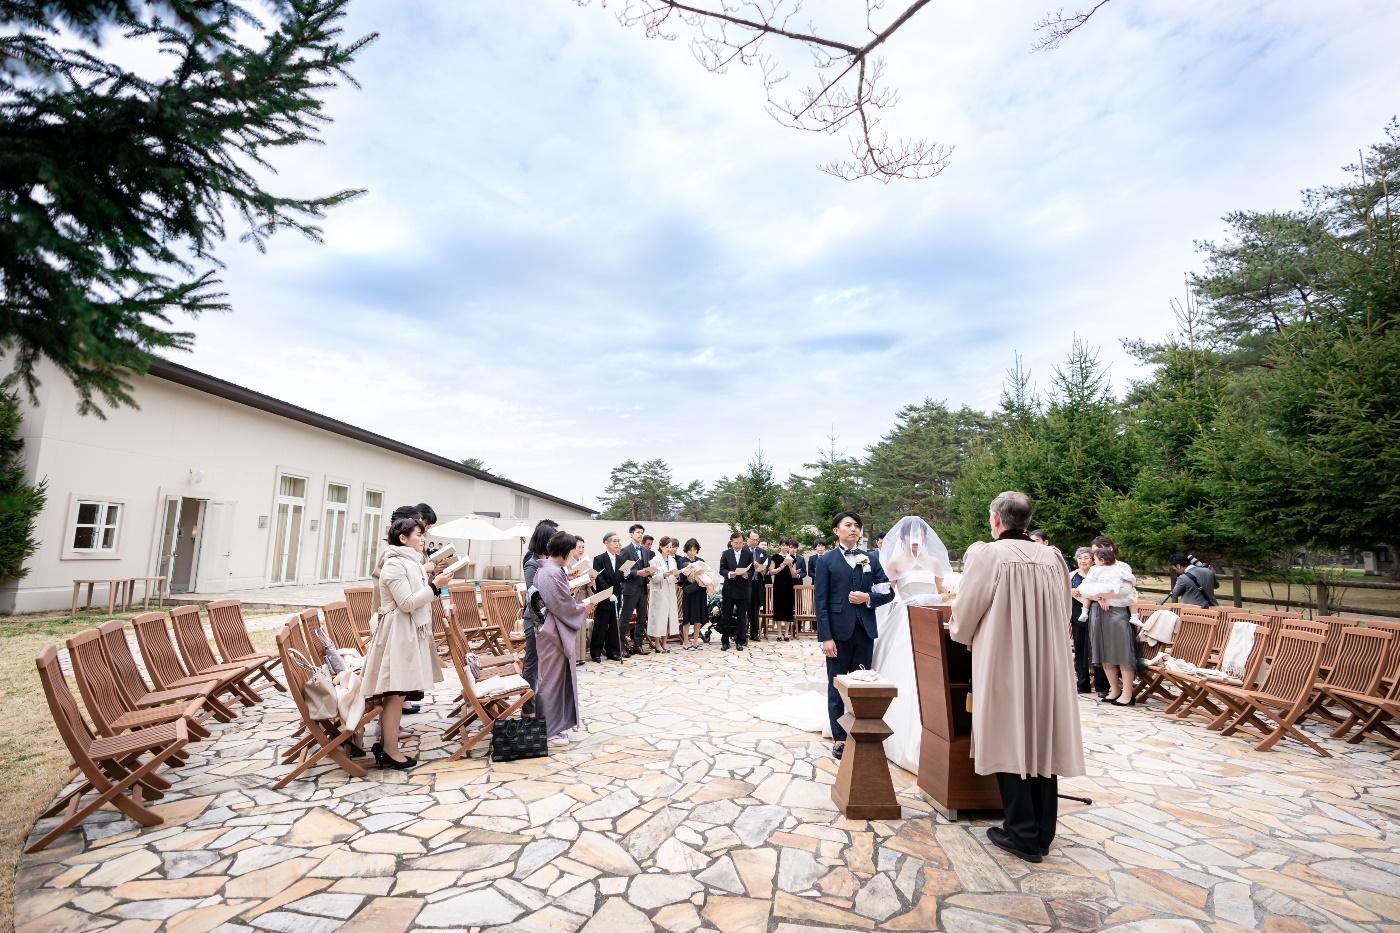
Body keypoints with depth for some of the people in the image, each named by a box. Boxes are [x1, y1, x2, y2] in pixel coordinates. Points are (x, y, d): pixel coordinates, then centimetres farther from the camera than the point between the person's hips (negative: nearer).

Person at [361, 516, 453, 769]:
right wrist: (434, 585, -16)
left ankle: (384, 743, 20)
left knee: (394, 693, 13)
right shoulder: (394, 564, -15)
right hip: (399, 633, -10)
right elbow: (407, 603, -19)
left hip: (411, 632, 10)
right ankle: (390, 751, 3)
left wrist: (433, 583, 11)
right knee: (397, 692, -5)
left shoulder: (409, 562, 15)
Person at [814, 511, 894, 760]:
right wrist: (826, 637, -12)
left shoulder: (871, 559, 9)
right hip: (839, 631, -3)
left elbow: (888, 592, 8)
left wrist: (868, 597, -11)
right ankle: (839, 739, 18)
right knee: (837, 686, 6)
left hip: (865, 630, 3)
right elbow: (821, 602, -5)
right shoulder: (826, 561, 0)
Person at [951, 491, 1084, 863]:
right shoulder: (1053, 558, 2)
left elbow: (964, 614, -6)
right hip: (1047, 665, 5)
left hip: (1004, 665, -5)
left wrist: (961, 633, 16)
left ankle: (1022, 834, 14)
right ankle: (1043, 833, 25)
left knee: (1010, 742, 6)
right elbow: (1060, 614, 13)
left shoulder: (986, 555, -14)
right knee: (1041, 741, 13)